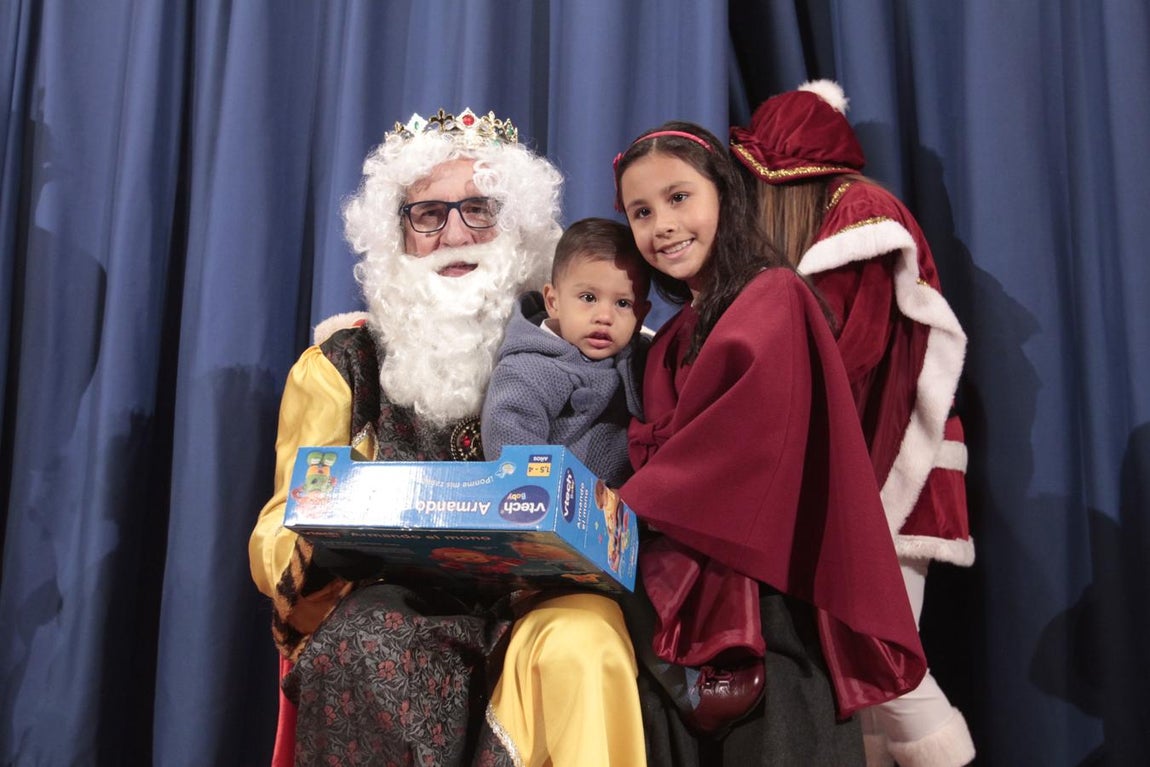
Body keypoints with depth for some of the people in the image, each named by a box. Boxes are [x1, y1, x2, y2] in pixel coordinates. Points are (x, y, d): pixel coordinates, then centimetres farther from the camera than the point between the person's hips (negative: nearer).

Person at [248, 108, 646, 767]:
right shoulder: (344, 362, 10)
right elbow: (279, 539, 5)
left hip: (536, 598, 0)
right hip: (385, 608, 1)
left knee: (580, 642, -33)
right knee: (373, 649, -33)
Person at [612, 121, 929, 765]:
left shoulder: (774, 297, -5)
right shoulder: (674, 338, 19)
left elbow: (746, 446, -18)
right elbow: (662, 460, 14)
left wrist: (632, 506, -19)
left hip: (768, 596, -7)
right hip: (696, 593, 7)